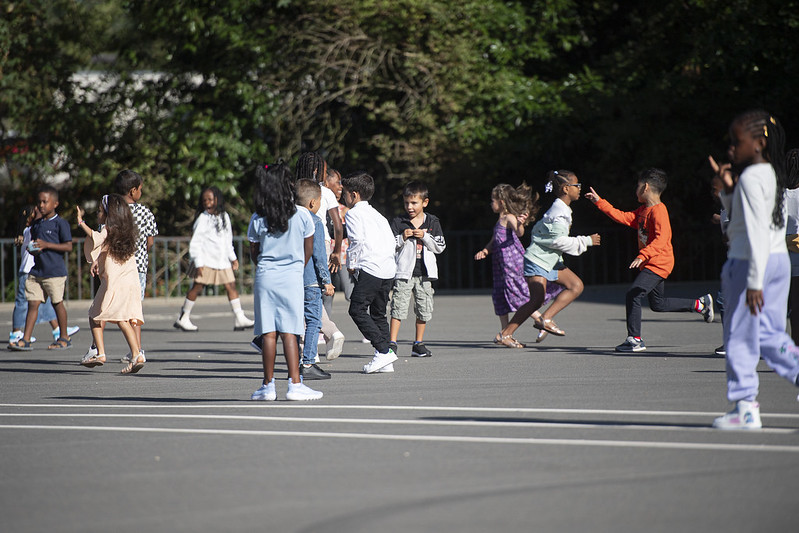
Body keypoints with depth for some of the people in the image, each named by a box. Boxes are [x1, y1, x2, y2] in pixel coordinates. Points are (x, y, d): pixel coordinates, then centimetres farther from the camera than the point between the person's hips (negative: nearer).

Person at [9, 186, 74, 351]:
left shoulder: (60, 223, -7)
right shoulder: (37, 224, 15)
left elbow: (68, 246, -12)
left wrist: (46, 245, -19)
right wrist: (32, 249, 0)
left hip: (55, 271, -6)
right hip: (37, 270, 6)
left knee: (57, 303, 3)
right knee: (32, 303, 1)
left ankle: (64, 338, 15)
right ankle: (25, 340, -1)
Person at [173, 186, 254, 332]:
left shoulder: (224, 216, 12)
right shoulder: (202, 219, -6)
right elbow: (195, 242, -8)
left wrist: (233, 258, 21)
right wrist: (198, 263, -14)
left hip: (222, 260, 6)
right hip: (205, 260, -6)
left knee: (231, 286, 0)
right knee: (197, 287, -5)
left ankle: (239, 319, 0)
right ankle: (183, 318, 4)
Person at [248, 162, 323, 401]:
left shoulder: (257, 219, -2)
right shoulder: (302, 215, -4)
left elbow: (253, 253, 9)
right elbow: (308, 251, 6)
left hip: (265, 276, 1)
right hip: (292, 276, -1)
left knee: (268, 333, 3)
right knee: (289, 332, 0)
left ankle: (268, 385, 5)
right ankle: (295, 384, -4)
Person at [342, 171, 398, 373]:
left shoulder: (354, 213, -2)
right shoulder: (377, 215, 23)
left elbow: (357, 239, -13)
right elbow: (391, 240, 20)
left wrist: (351, 263, -3)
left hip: (370, 268, -9)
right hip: (389, 268, 9)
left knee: (357, 310, -8)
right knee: (378, 313, 13)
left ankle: (383, 351, -16)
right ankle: (384, 361, 8)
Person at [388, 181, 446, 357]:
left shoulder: (432, 222, 7)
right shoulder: (398, 222, 2)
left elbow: (440, 247, 2)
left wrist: (424, 237, -11)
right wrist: (402, 238, -15)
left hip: (424, 273, 2)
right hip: (404, 272, -2)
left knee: (424, 310, 7)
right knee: (398, 307, -9)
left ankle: (418, 345, 17)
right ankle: (392, 344, -8)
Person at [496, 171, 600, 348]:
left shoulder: (562, 210, 11)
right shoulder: (559, 214, -19)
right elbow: (558, 241, -22)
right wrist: (586, 241, -16)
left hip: (550, 260, 10)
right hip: (538, 260, -10)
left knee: (576, 285, 1)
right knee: (537, 300, -16)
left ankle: (546, 318, -4)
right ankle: (504, 334, -9)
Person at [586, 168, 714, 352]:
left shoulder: (658, 211, -17)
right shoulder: (643, 211, 13)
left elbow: (661, 238, -27)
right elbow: (623, 217, 17)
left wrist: (643, 255, -36)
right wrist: (599, 202, 16)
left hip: (658, 263, -10)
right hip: (650, 263, 10)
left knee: (633, 295, -16)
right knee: (658, 304, 17)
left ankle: (635, 339, -13)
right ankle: (699, 304, 26)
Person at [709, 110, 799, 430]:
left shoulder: (750, 178, -15)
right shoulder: (772, 175, 13)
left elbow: (756, 232, -21)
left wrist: (754, 281, -23)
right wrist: (729, 188, 11)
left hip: (750, 261, -9)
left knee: (740, 337, 0)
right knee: (770, 334, 14)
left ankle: (745, 408, 3)